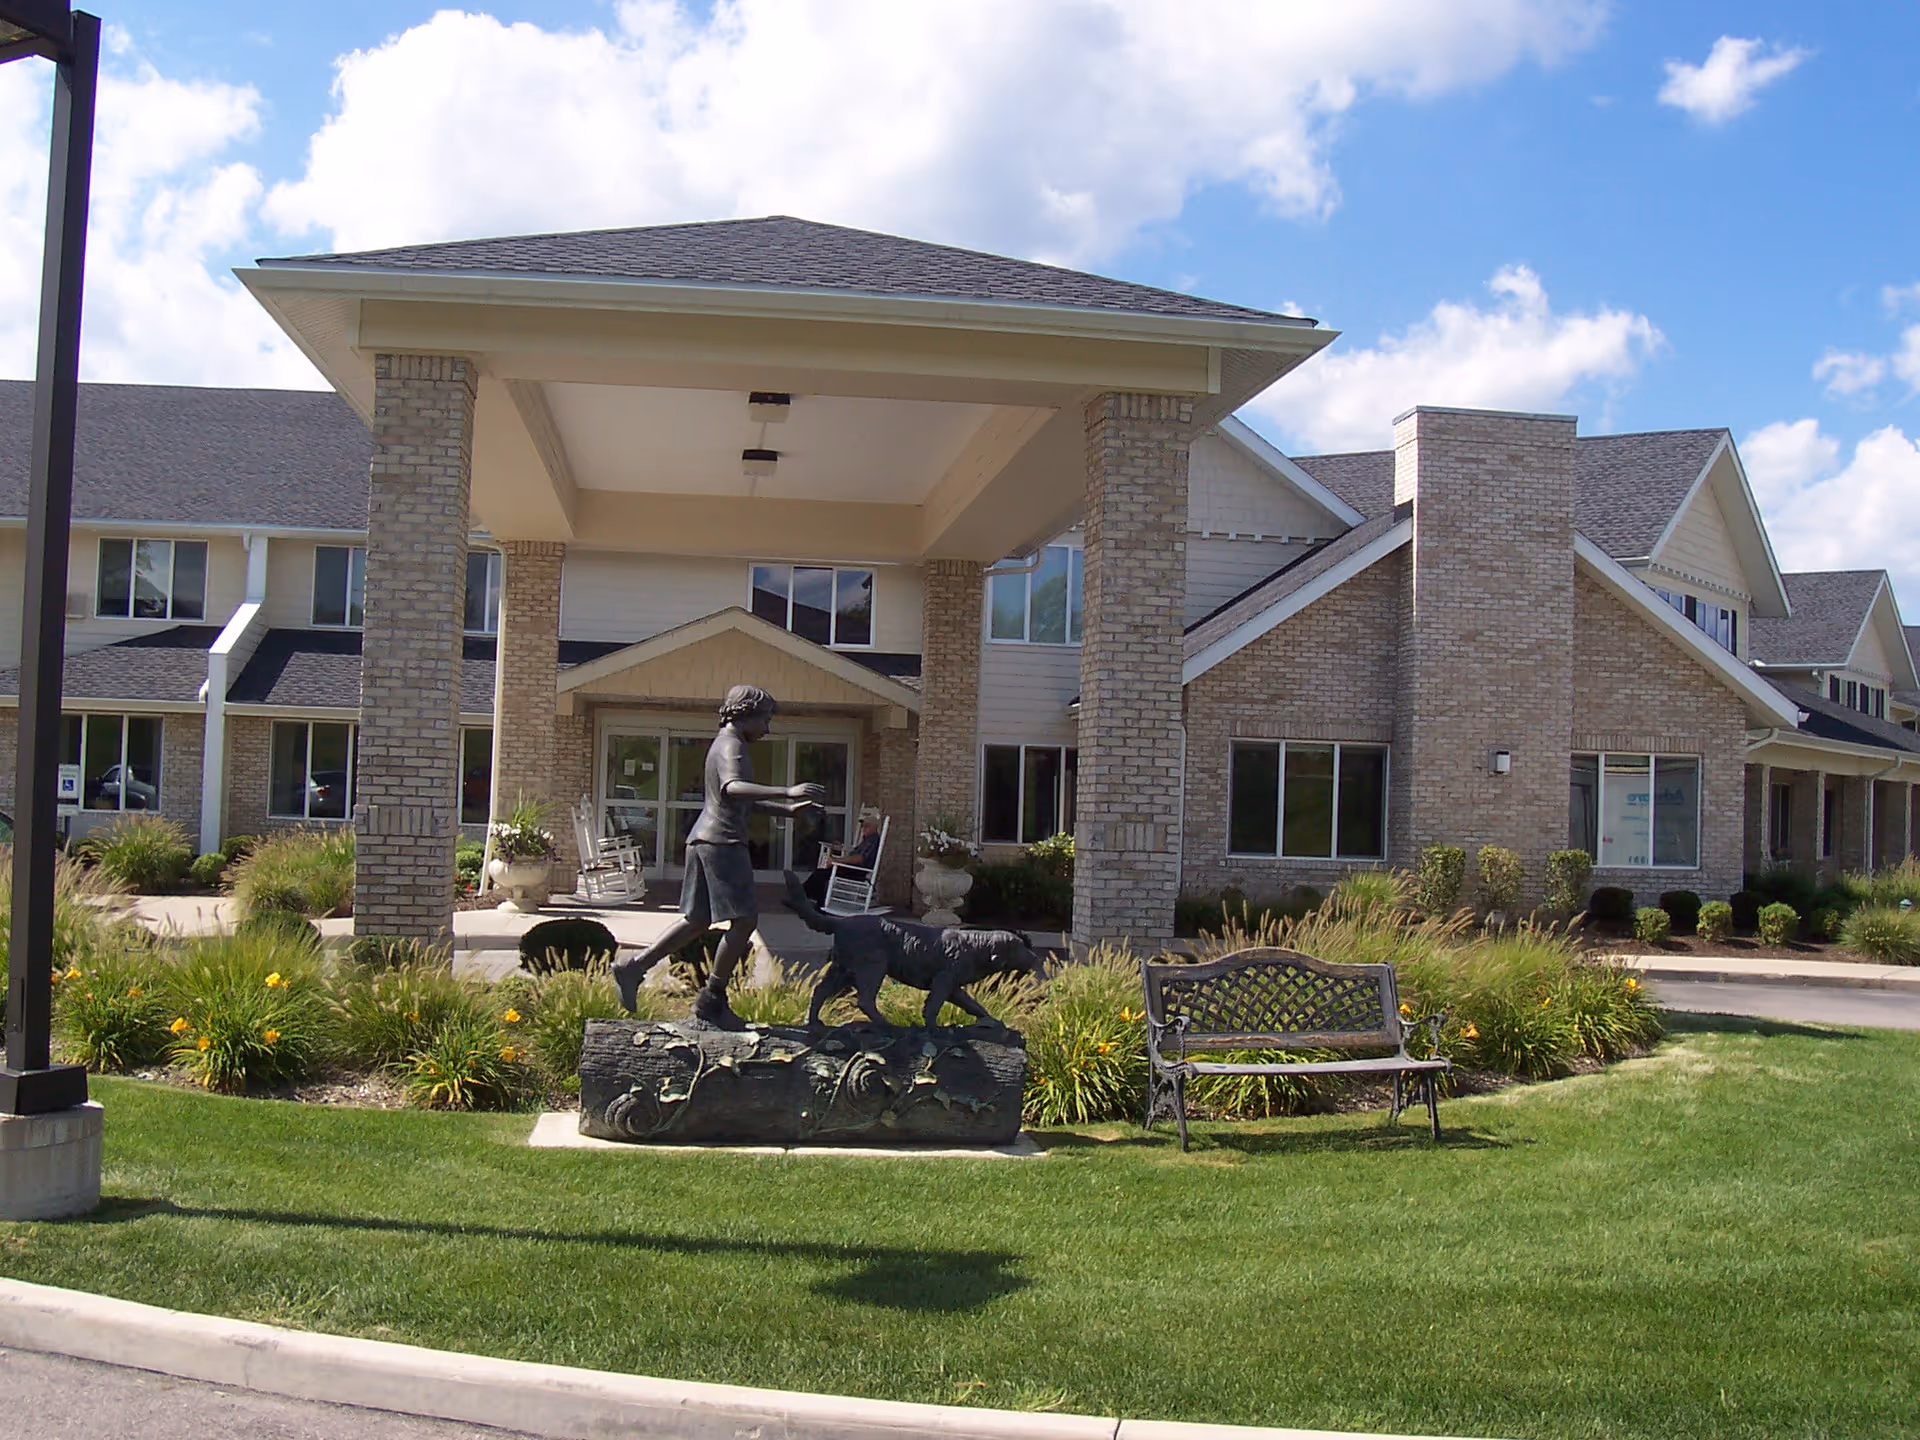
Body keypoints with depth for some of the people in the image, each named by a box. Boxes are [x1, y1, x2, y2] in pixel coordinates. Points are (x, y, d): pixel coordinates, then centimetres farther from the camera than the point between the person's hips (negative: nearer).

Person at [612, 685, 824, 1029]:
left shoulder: (726, 744, 22)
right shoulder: (731, 745, -11)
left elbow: (744, 801, 34)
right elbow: (732, 787, -33)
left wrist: (787, 808, 30)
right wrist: (785, 791, -43)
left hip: (704, 841, 11)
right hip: (721, 842, -11)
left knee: (697, 921, 14)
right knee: (745, 919, -8)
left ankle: (633, 968, 16)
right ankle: (711, 999, -3)